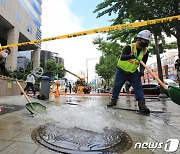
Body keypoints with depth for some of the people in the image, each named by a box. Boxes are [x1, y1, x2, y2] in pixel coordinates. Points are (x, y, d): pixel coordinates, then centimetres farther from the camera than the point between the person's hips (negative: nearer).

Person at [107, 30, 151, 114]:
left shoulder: (145, 52, -3)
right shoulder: (129, 47, -20)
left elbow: (142, 64, 0)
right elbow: (122, 57, -34)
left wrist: (142, 70, -21)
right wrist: (131, 56, -54)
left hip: (133, 72, 4)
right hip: (122, 71, -3)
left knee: (138, 87, -9)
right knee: (116, 86, 5)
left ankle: (142, 104, -6)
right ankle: (113, 100, 24)